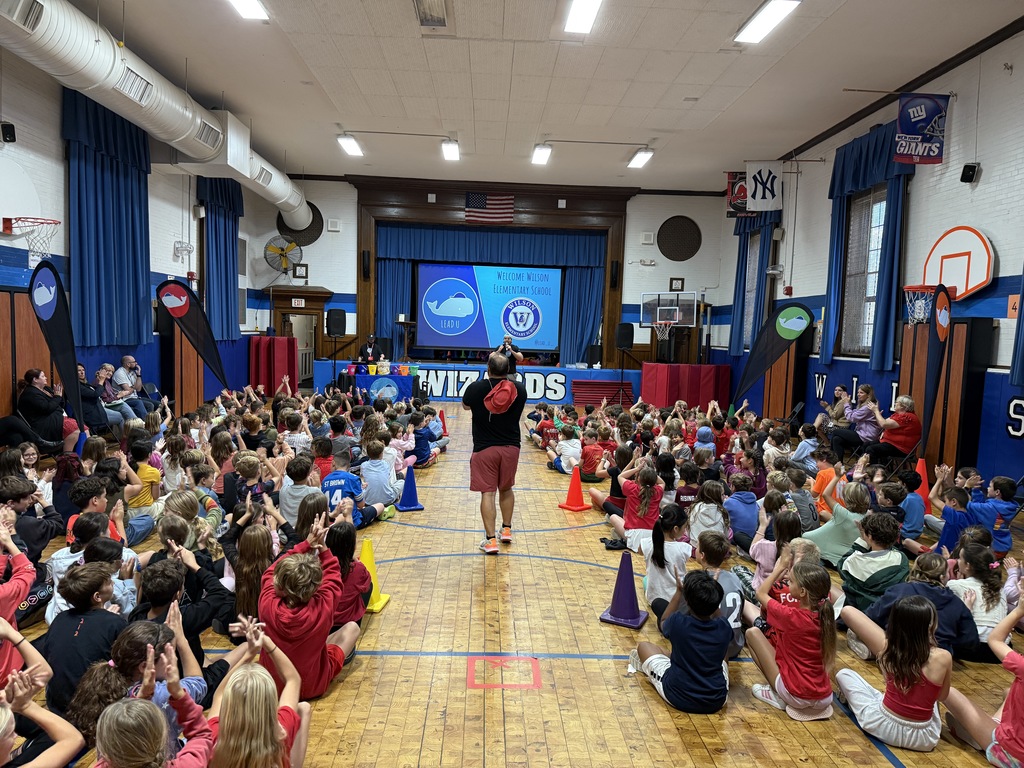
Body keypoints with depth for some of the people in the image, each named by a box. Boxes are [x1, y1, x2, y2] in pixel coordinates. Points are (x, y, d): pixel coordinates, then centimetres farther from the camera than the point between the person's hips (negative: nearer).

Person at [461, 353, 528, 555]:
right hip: (511, 447, 3)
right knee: (506, 489, 21)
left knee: (487, 493, 1)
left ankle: (490, 540, 0)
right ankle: (506, 529, 32)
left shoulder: (476, 388, -11)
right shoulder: (519, 389, -5)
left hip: (484, 449, -3)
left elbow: (465, 405, 11)